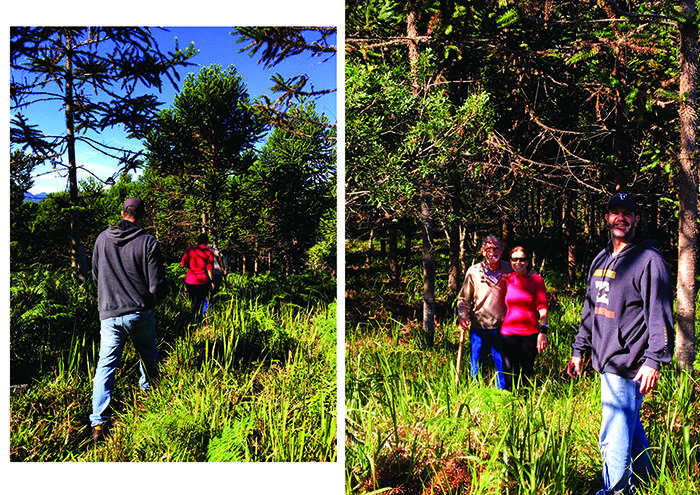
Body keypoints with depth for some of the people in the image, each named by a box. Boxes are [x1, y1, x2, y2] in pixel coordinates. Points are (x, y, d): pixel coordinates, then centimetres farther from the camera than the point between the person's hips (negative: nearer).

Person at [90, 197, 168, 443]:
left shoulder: (102, 239, 1)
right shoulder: (148, 242, -13)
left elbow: (96, 275, 15)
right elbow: (158, 286, -14)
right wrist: (158, 297, 10)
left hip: (109, 314, 2)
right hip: (141, 313, -2)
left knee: (105, 365, 6)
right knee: (148, 355, 23)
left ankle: (98, 422, 2)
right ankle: (149, 393, 41)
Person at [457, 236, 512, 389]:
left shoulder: (509, 270, 2)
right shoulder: (473, 271, -1)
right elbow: (463, 298, 5)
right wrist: (463, 317, -11)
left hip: (502, 327, 1)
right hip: (479, 327, -1)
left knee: (503, 366, 8)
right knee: (476, 366, 8)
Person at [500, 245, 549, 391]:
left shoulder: (536, 279, -1)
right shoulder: (507, 279, 6)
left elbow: (542, 308, -2)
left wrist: (543, 331, -10)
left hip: (530, 332, -1)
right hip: (509, 331, 1)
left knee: (527, 373, 9)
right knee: (510, 374, 1)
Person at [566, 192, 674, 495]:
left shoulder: (648, 260, -10)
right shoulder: (601, 260, 14)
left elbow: (660, 314, -15)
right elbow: (590, 310, 20)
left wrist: (654, 360, -20)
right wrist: (579, 350, 18)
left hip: (627, 365, -8)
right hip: (607, 361, 8)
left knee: (614, 437, -4)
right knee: (630, 427, 22)